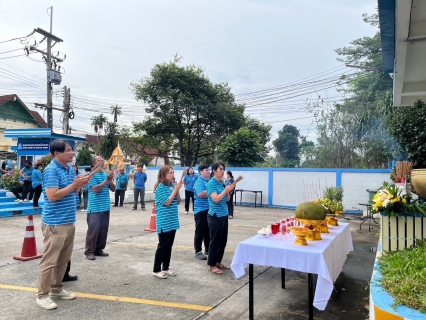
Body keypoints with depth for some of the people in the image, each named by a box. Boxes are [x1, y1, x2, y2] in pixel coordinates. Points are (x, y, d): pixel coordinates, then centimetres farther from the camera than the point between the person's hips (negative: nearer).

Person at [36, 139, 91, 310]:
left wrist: (80, 184, -1)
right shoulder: (51, 171, -15)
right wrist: (74, 185, -20)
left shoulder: (70, 169, 10)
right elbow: (53, 196, -22)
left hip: (69, 222, 9)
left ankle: (56, 289, 30)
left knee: (63, 259, 17)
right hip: (55, 223, -9)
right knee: (50, 260, 1)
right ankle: (42, 295, 14)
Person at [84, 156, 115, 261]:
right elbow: (95, 189, -17)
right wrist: (106, 180, -18)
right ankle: (89, 251, 5)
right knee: (93, 230, -6)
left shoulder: (106, 174, 11)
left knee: (104, 230, 10)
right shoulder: (92, 175, -6)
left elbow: (113, 189, 10)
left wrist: (110, 180, -7)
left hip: (105, 208, 6)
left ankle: (99, 249, 21)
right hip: (95, 208, -6)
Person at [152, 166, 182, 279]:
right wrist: (176, 189, -17)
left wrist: (177, 190, -7)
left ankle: (166, 267, 25)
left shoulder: (172, 186, 7)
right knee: (162, 245, -1)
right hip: (164, 222, -7)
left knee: (169, 245, 13)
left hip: (172, 221, 7)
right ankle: (156, 270, 11)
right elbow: (167, 202, -19)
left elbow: (178, 202, 9)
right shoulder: (160, 187, -12)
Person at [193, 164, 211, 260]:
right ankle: (198, 251, 9)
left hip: (209, 210, 8)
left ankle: (207, 250, 26)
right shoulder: (199, 182, -11)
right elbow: (201, 194, -26)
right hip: (201, 210, -8)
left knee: (208, 231, 15)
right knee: (200, 232, 0)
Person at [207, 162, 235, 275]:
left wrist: (229, 191, 1)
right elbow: (215, 199, -23)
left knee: (223, 240, 14)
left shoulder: (221, 183, 10)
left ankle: (218, 262, 28)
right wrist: (226, 190, -21)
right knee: (215, 241, 0)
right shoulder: (211, 183, -13)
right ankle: (212, 265, 13)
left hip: (223, 215, 8)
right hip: (215, 216, -8)